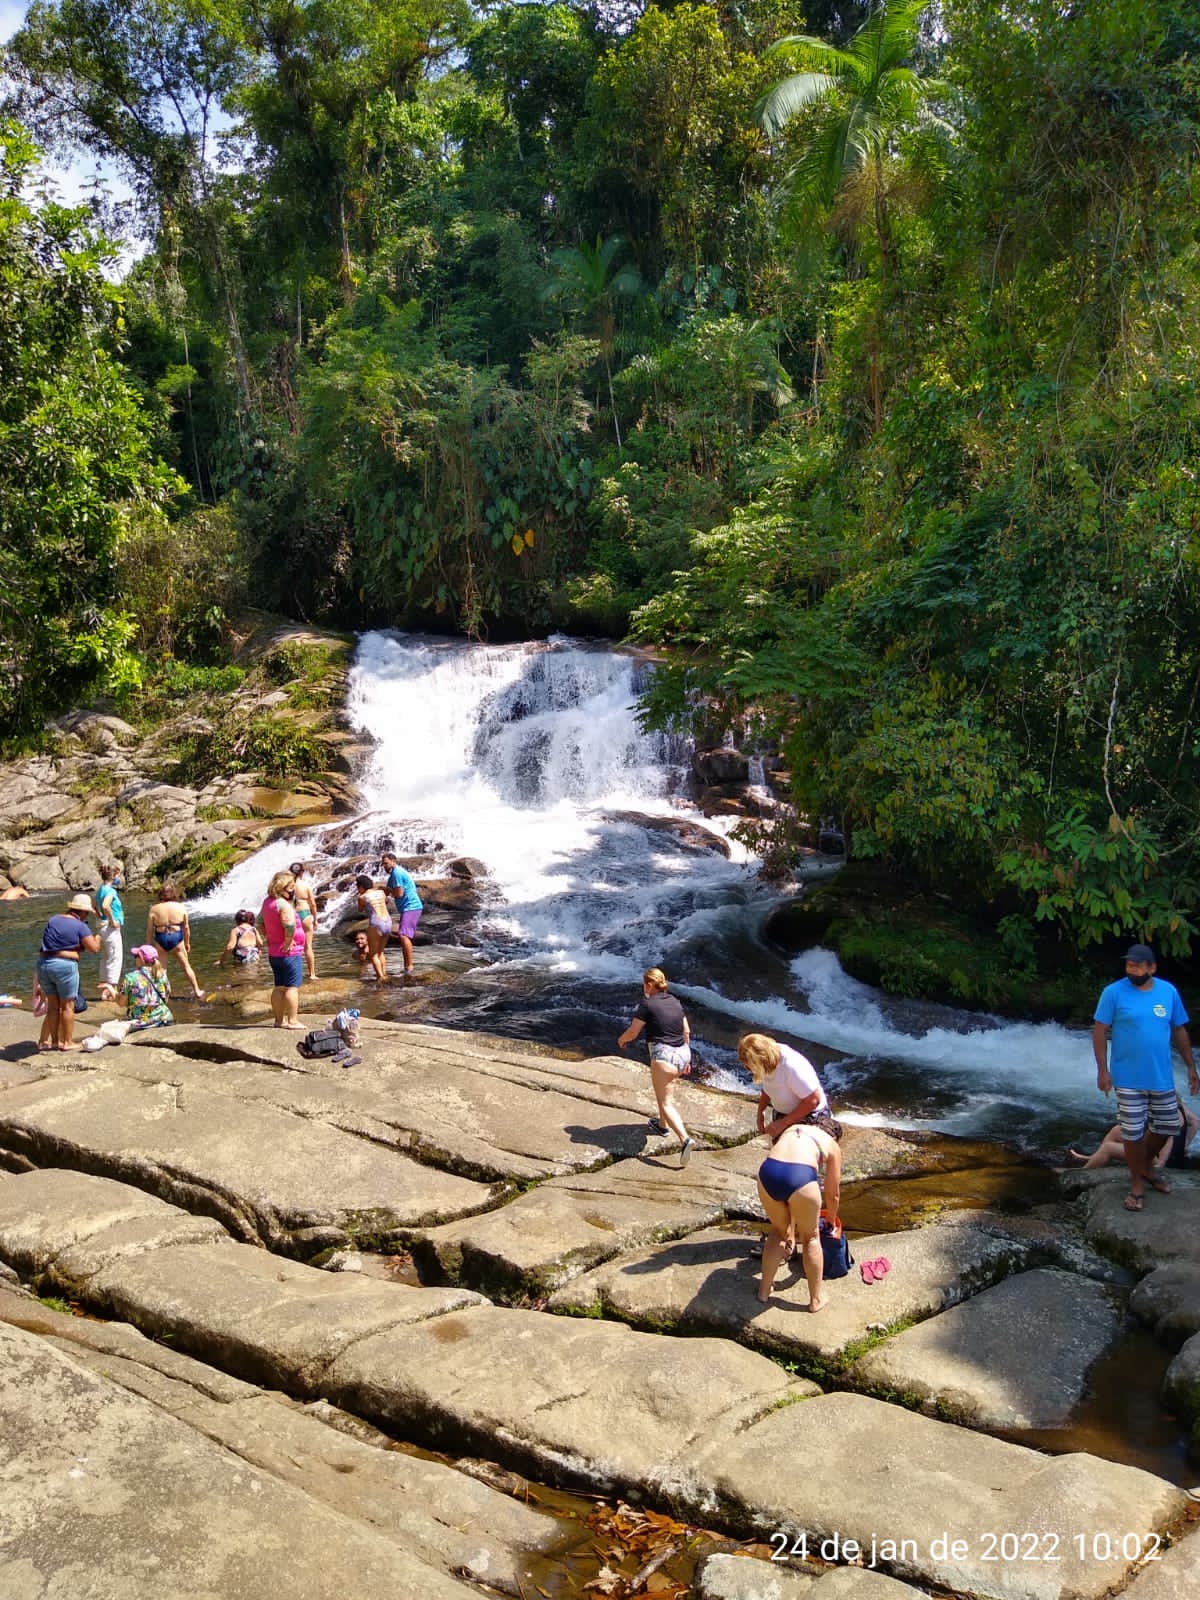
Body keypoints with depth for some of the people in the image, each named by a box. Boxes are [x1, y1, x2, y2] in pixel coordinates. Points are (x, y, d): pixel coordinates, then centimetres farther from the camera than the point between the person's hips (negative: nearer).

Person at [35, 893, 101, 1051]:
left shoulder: (53, 920, 12)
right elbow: (94, 949, -8)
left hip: (43, 964, 6)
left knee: (53, 1005, 14)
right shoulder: (80, 926, -7)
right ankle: (68, 1042, 9)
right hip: (64, 965, -6)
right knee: (67, 1005, 5)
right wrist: (97, 938, 13)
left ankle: (54, 1041, 21)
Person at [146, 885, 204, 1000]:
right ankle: (197, 991, 19)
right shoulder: (181, 907, -3)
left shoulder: (154, 908, -4)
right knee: (186, 965, 12)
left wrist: (148, 945, 9)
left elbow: (149, 930, -1)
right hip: (177, 937, 0)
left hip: (161, 939, 0)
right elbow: (186, 927, 1)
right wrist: (187, 943, 13)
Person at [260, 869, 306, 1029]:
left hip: (273, 953, 9)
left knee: (279, 987, 16)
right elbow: (290, 925, -36)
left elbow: (260, 921, 21)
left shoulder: (267, 902, 7)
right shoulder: (283, 904, -22)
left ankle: (279, 1020, 22)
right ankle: (292, 1021, 0)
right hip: (290, 953, -9)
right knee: (292, 988, -2)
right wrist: (288, 942, -21)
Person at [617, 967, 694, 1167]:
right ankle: (662, 1124, 47)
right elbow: (686, 1032, 15)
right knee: (665, 1091, 31)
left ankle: (685, 1139, -24)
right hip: (682, 1053, 7)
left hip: (664, 1055, -7)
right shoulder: (674, 1001, 11)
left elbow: (632, 1032, -5)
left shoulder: (648, 1004, -8)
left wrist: (621, 1040, 17)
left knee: (666, 1103, -6)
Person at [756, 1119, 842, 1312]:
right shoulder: (832, 1145, 24)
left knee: (778, 1231, 29)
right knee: (811, 1237, 23)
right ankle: (816, 1300, 32)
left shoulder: (791, 1129, 34)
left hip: (768, 1171, 3)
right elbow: (832, 1194, 29)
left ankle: (764, 1290, 38)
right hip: (800, 1177, -3)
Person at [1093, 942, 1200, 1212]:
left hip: (1162, 1077, 4)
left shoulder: (1169, 991, -1)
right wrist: (1102, 1070, -14)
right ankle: (1137, 1184, 20)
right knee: (1133, 1132, 2)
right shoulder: (1114, 992, -12)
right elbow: (1099, 1031, -9)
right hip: (1129, 1078, -4)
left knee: (1167, 1127, 14)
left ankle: (1147, 1168, 39)